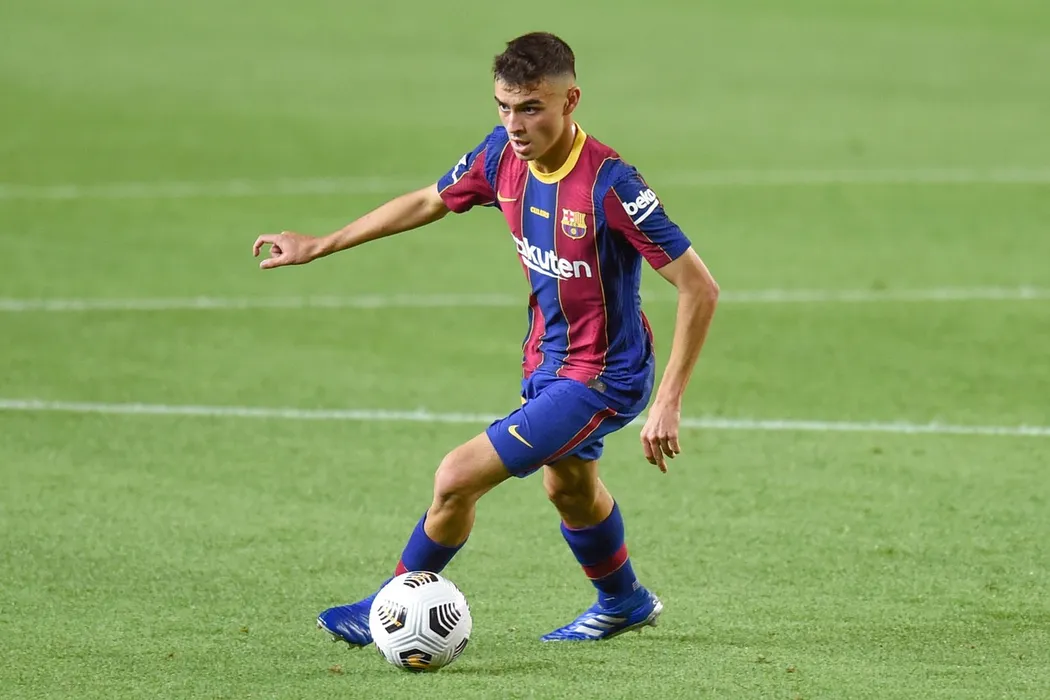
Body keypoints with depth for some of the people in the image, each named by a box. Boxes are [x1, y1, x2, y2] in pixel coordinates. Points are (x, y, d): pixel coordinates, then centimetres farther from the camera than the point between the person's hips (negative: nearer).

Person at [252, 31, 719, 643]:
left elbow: (700, 289, -27)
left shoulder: (609, 184, -31)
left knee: (458, 478, -13)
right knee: (569, 486, 30)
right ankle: (625, 603, 57)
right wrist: (319, 246, 16)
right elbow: (429, 202, 11)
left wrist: (668, 404, -29)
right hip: (548, 359, 8)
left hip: (602, 378, -8)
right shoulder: (504, 156, -10)